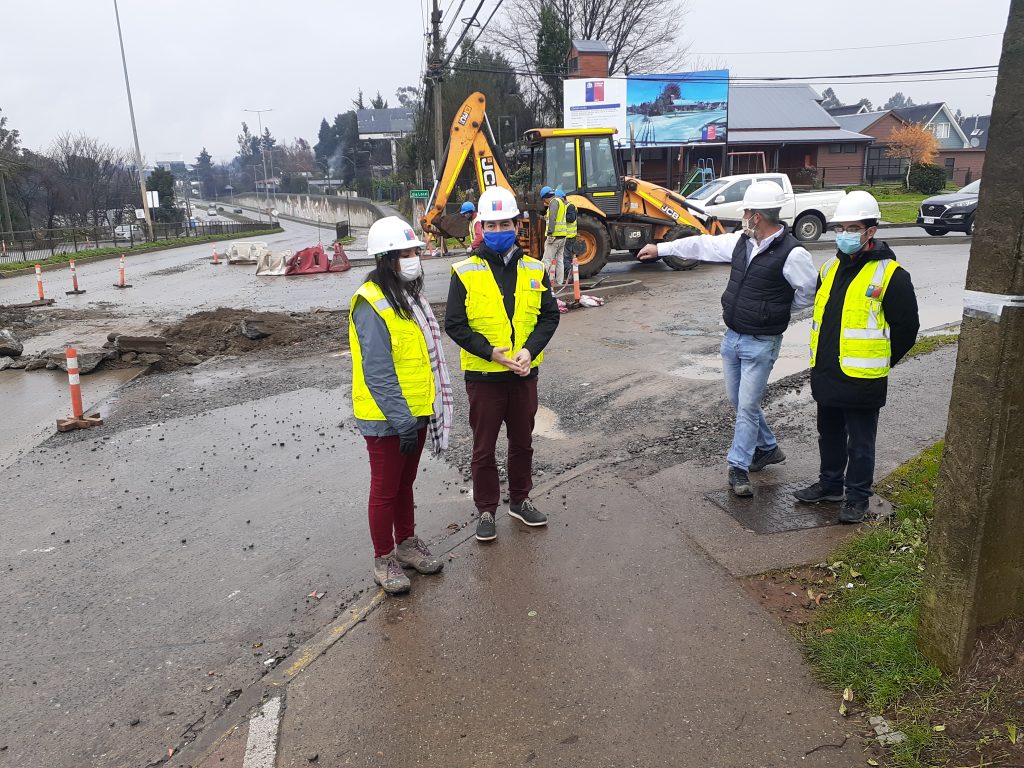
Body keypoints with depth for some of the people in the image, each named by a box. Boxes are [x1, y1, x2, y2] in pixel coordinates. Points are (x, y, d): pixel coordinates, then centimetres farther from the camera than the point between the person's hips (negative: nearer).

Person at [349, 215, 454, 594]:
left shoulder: (410, 296, 9)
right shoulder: (371, 305, -19)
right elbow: (378, 374, -23)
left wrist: (422, 412, 14)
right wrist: (403, 420, -24)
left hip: (415, 411, 8)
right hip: (386, 419, -8)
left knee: (405, 482, 21)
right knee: (385, 489, 7)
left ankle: (406, 544, 37)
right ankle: (384, 559, 23)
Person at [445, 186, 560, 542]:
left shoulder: (534, 269, 2)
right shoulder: (465, 272, -8)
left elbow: (550, 315, 3)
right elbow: (455, 324, -9)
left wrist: (530, 350, -14)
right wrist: (492, 352, -20)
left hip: (525, 373, 3)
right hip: (483, 375, -3)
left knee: (522, 442, 17)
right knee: (484, 447, 9)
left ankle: (520, 501, 36)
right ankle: (486, 509, 26)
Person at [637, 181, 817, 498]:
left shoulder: (792, 253, -19)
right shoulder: (742, 241, 2)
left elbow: (809, 292, -9)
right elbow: (703, 245, 11)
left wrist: (778, 312, 0)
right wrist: (660, 248, 15)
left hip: (761, 344, -7)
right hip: (732, 337, 7)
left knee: (747, 406, -2)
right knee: (739, 400, 17)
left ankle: (738, 467, 11)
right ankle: (767, 449, 37)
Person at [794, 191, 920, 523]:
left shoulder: (890, 274, -12)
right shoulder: (830, 267, 9)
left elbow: (907, 327, -8)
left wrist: (879, 362, -1)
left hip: (862, 380, -7)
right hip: (825, 374, 7)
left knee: (860, 443, 7)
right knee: (829, 435, 20)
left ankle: (857, 497, 21)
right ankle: (830, 484, 36)